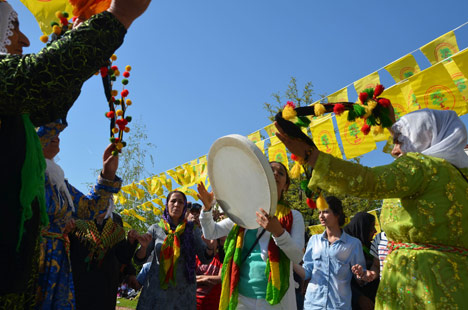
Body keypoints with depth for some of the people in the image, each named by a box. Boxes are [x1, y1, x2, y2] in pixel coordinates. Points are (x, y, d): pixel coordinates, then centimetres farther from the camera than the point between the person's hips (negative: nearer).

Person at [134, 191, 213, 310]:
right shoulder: (155, 228, 0)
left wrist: (210, 247, -23)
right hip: (156, 290, 0)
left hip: (184, 292, 1)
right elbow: (139, 260, 0)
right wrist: (144, 246, -21)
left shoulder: (191, 230, 1)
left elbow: (205, 259, -1)